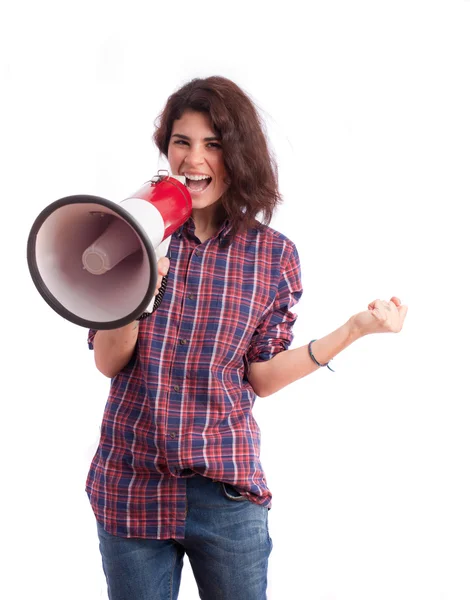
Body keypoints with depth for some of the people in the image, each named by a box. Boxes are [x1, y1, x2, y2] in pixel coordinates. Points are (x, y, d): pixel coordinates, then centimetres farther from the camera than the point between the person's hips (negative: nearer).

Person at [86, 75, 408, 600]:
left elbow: (261, 377, -1)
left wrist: (354, 329, -9)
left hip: (227, 495, 0)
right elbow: (108, 362, -3)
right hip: (131, 486, 0)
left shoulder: (273, 254, -2)